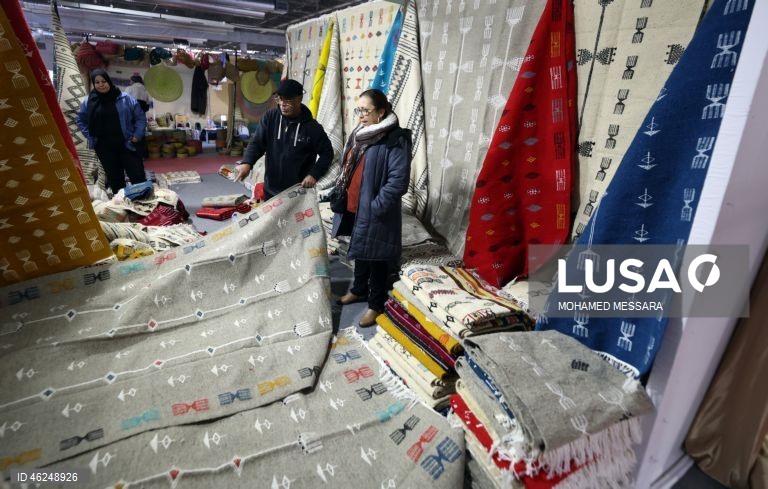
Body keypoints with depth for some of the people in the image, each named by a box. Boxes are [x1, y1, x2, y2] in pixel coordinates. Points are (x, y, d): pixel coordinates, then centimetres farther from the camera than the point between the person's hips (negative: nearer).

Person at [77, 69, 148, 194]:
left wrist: (137, 136, -4)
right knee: (114, 179, 9)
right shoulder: (88, 101, 5)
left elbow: (140, 117, 3)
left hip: (126, 145, -2)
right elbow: (81, 120, 19)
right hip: (104, 147, 3)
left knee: (138, 177, -5)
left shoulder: (125, 98, -2)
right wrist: (90, 136, 8)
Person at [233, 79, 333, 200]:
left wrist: (314, 174, -15)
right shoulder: (270, 117, -2)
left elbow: (327, 152, -2)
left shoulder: (311, 127, -9)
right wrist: (247, 163, -22)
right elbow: (257, 142, -2)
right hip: (271, 190, 4)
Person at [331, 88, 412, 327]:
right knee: (359, 250, 23)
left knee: (376, 257, 6)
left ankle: (376, 305, 23)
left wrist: (376, 206, -22)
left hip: (375, 212, -8)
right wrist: (337, 193, 10)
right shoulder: (359, 134, 9)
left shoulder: (396, 140, -17)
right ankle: (358, 290, 43)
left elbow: (399, 180, -22)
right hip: (353, 207, 8)